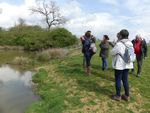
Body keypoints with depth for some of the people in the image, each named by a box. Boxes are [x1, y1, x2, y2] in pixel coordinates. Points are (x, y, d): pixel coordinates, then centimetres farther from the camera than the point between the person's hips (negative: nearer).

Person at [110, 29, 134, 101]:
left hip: (119, 65, -7)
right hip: (127, 65, 7)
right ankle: (127, 95, 26)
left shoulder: (119, 44, -19)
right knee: (125, 80, 16)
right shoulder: (130, 44, 4)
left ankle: (118, 96, 18)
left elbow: (112, 52, -9)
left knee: (118, 80, 6)